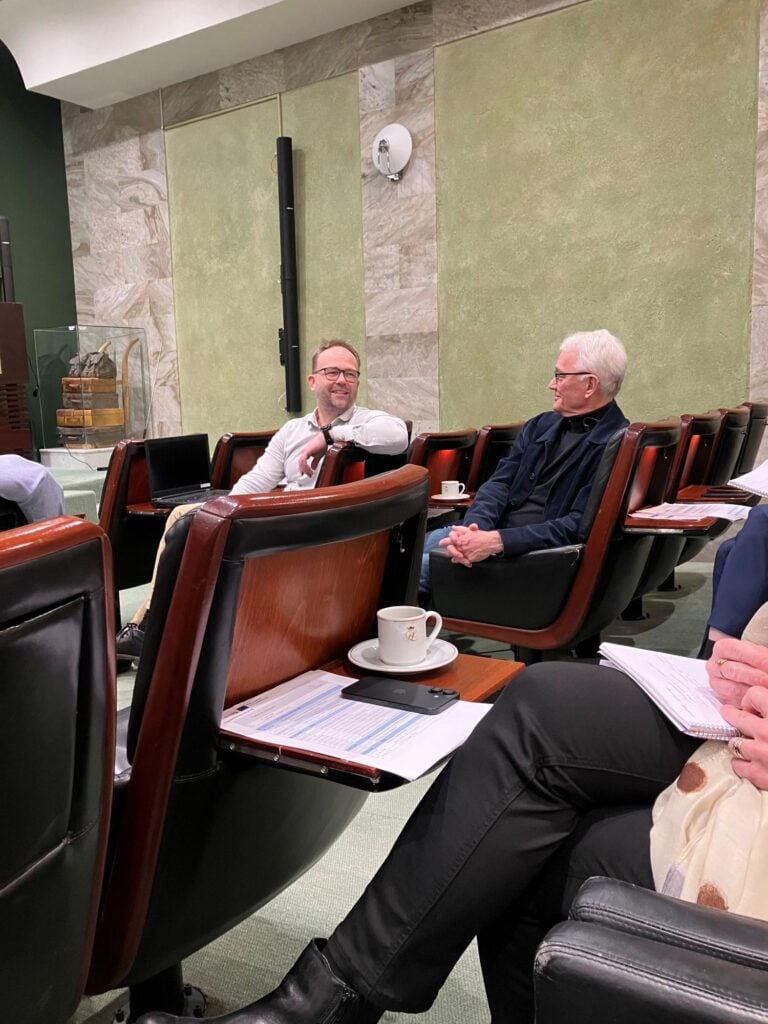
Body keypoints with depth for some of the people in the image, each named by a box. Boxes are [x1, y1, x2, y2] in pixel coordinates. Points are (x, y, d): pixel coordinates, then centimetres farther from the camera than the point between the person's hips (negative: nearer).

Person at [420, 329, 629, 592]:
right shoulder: (541, 425, 13)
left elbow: (579, 526, -19)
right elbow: (499, 483, 5)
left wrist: (498, 541, -28)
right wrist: (472, 529, -17)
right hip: (491, 532, 7)